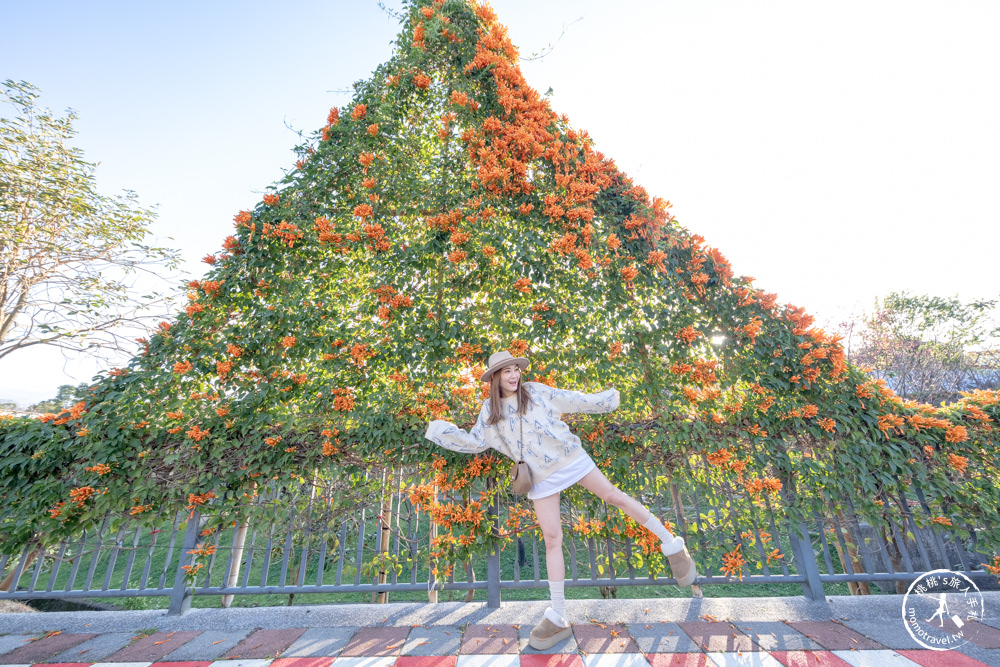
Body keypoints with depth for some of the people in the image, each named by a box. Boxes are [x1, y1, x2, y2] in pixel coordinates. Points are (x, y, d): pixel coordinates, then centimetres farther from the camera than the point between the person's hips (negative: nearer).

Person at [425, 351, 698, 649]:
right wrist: (440, 431, -1)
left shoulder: (536, 391, -2)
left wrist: (605, 399, 13)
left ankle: (671, 543, 23)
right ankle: (558, 619, 14)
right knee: (551, 539, 2)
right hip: (540, 476, 1)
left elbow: (573, 400, 7)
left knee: (614, 496, 3)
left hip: (569, 458, 0)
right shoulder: (490, 410, 1)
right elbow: (474, 441, 8)